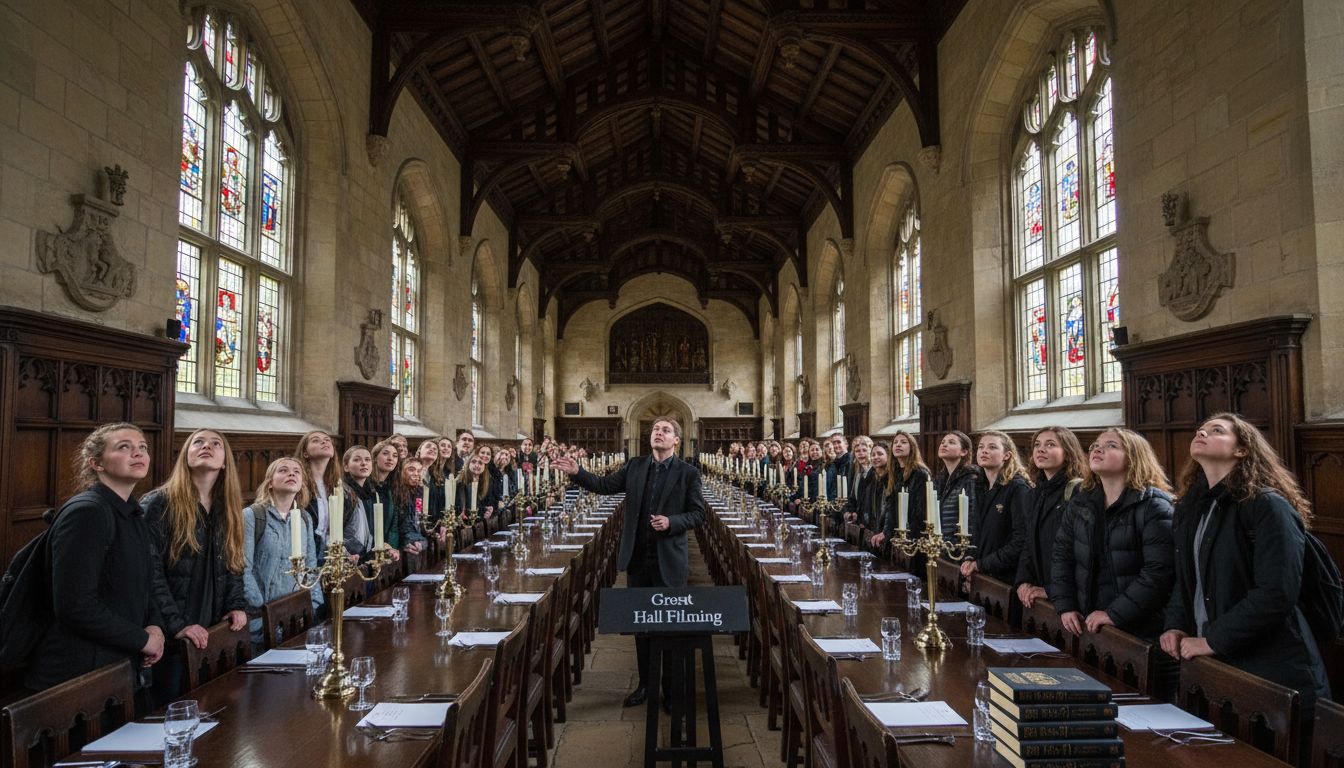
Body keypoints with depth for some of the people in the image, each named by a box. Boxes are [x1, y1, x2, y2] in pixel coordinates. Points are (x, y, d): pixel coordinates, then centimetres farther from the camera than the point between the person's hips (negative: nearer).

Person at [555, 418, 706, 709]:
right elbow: (605, 484, 2)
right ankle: (645, 683, 28)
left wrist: (671, 522, -20)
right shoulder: (635, 466, 5)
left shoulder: (688, 473, -5)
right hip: (637, 557, 4)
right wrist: (577, 473, -12)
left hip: (669, 561, -3)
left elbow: (698, 514, -4)